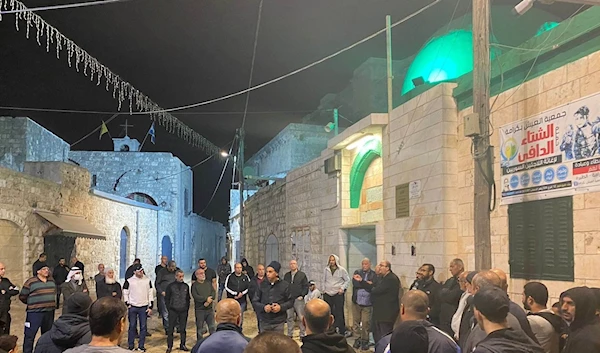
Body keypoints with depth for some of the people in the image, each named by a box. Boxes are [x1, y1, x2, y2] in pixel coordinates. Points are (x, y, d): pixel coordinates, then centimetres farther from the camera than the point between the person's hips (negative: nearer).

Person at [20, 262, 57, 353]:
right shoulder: (30, 282, -10)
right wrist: (31, 304, 7)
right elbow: (22, 297, -2)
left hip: (49, 312, 6)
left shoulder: (52, 281, 8)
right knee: (30, 335, -5)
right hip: (35, 313, -5)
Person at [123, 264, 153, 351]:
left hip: (144, 307, 2)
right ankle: (131, 346, 15)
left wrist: (150, 307, 2)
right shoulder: (129, 281, -4)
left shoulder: (147, 280, 2)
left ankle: (141, 346, 13)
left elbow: (150, 294, 5)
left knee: (143, 327, 3)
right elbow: (125, 293, 4)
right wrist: (127, 304, -3)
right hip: (133, 307, -2)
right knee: (132, 326, 5)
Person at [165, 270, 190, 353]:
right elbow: (166, 299, 1)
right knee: (171, 329, 3)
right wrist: (169, 309, -4)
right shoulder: (170, 286, -4)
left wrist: (187, 308, 4)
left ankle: (182, 345, 20)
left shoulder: (186, 286, 5)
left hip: (183, 312, 2)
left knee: (183, 329, 9)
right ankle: (169, 346, 12)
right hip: (173, 312, -2)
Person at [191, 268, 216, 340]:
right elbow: (195, 296, -16)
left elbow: (214, 293, 1)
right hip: (199, 310, -4)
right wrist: (206, 299, -17)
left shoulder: (208, 283, 11)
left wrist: (209, 301, -15)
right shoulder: (194, 285, -4)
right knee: (199, 327, 5)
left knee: (212, 326, 7)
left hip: (209, 309, 4)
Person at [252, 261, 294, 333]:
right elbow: (255, 302, 3)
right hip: (264, 322, 1)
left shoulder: (285, 285, -3)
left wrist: (281, 307, -14)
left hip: (278, 322, -1)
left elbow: (291, 301, 3)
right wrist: (263, 307, -15)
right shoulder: (262, 285, -1)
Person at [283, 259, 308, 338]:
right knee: (289, 317, 7)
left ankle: (303, 334, 5)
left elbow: (306, 286, 0)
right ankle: (289, 334, 15)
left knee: (301, 317, -2)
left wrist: (302, 295, -9)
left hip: (298, 299, -3)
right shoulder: (286, 275, 13)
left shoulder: (302, 275, 3)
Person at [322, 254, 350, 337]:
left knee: (339, 313, -3)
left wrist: (342, 288, -6)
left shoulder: (342, 270, -1)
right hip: (327, 294, 3)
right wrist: (324, 289, 7)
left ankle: (342, 331, 5)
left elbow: (347, 280, 4)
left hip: (338, 294, -3)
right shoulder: (326, 270, 9)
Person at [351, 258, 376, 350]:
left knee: (366, 322, 1)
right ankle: (359, 337, 27)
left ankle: (365, 340, 15)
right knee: (356, 321, 11)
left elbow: (372, 287, -16)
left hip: (367, 303, -3)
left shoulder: (374, 275, -3)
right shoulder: (357, 272, 6)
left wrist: (361, 281, -19)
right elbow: (354, 283, -11)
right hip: (356, 301, 3)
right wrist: (367, 283, -16)